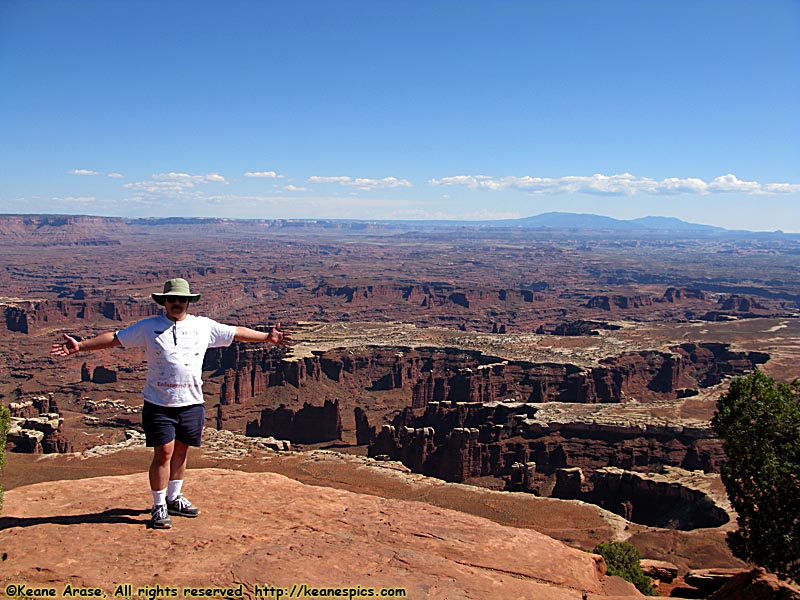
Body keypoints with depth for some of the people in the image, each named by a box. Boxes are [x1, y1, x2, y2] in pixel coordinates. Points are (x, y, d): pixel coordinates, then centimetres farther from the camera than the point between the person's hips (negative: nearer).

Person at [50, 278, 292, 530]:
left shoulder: (204, 326, 8)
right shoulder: (148, 327, 3)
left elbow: (236, 332, 15)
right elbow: (115, 338, 4)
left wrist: (267, 337, 17)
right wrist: (80, 346, -2)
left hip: (191, 402, 3)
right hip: (158, 403, -2)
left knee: (181, 452, 13)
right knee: (163, 453, -4)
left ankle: (174, 498, 29)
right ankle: (159, 507, 9)